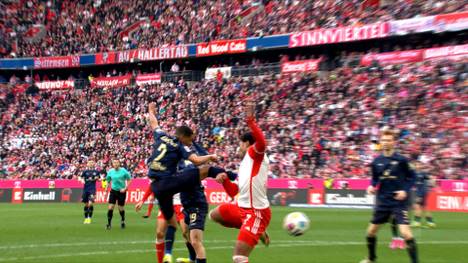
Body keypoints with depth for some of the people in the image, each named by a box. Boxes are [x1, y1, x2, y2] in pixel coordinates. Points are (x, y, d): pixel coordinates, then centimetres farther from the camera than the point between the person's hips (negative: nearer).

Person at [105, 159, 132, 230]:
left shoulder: (123, 171, -9)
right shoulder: (110, 171, -1)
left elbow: (129, 180, -3)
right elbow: (108, 181, 13)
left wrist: (125, 188, -12)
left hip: (121, 191, -2)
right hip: (113, 191, 2)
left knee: (121, 208, 6)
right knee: (110, 207, -8)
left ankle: (122, 221, 30)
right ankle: (109, 223, 1)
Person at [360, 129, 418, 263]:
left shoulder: (401, 160, -9)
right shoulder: (376, 161, 2)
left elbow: (411, 177, -1)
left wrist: (405, 190, -15)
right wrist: (372, 186, -5)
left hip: (399, 201, -5)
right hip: (382, 201, 5)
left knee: (405, 232, -19)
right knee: (371, 232, 13)